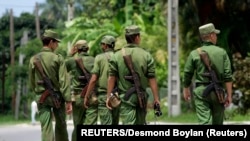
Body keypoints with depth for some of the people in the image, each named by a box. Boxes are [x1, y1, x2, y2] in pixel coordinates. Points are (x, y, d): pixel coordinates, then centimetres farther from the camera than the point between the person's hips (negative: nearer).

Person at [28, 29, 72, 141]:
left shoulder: (33, 59, 2)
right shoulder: (58, 58, -8)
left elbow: (32, 82, 9)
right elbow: (64, 81, -13)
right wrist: (68, 101, -13)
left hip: (41, 97, 2)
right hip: (57, 96, -2)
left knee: (46, 128, -3)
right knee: (60, 125, 16)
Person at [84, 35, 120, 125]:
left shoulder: (99, 58, -2)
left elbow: (93, 79, -8)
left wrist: (86, 96, -2)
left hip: (103, 95, -3)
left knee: (106, 124, -5)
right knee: (115, 124, 12)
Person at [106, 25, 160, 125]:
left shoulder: (117, 56, -2)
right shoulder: (146, 55, -2)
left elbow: (111, 78, -4)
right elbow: (152, 79, -5)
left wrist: (108, 96, 0)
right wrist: (156, 98, -2)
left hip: (125, 97, -1)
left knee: (128, 123, -6)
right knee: (140, 123, 17)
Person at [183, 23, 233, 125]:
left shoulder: (194, 53, 0)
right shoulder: (222, 52, 0)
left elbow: (187, 74, 7)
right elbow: (228, 75, -5)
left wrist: (186, 90, 23)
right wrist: (229, 95, -1)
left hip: (201, 90, -1)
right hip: (218, 91, 1)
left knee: (204, 121, -8)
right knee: (217, 123, 14)